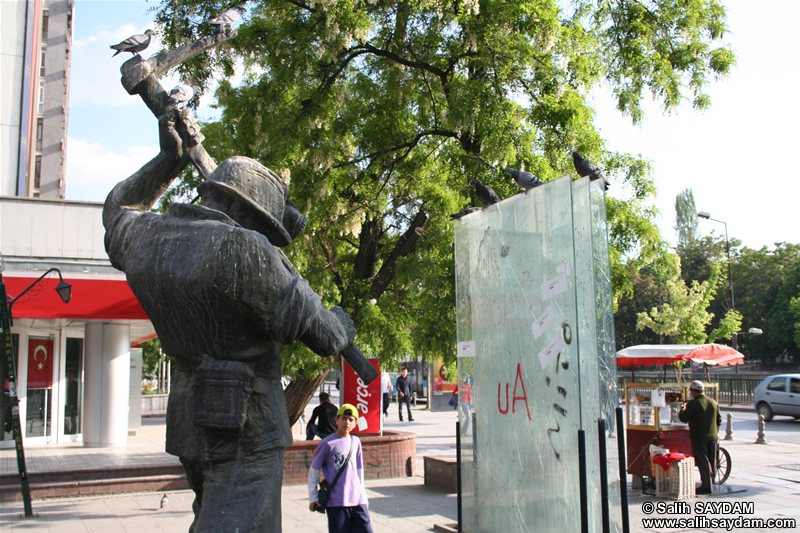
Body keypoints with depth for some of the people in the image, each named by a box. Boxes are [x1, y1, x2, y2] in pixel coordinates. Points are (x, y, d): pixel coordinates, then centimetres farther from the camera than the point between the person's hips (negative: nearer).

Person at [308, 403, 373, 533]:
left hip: (357, 500, 5)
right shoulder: (327, 443, -6)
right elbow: (314, 470, 0)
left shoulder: (356, 442, 8)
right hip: (336, 502, -4)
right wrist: (313, 497, 1)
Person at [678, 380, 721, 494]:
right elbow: (719, 420, 15)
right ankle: (711, 484, 22)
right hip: (712, 436, 6)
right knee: (712, 461, 14)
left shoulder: (693, 404, -14)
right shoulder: (713, 402, 7)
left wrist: (683, 409, 8)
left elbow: (684, 418, -11)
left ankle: (707, 486, -3)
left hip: (699, 437, -6)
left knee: (703, 462, -3)